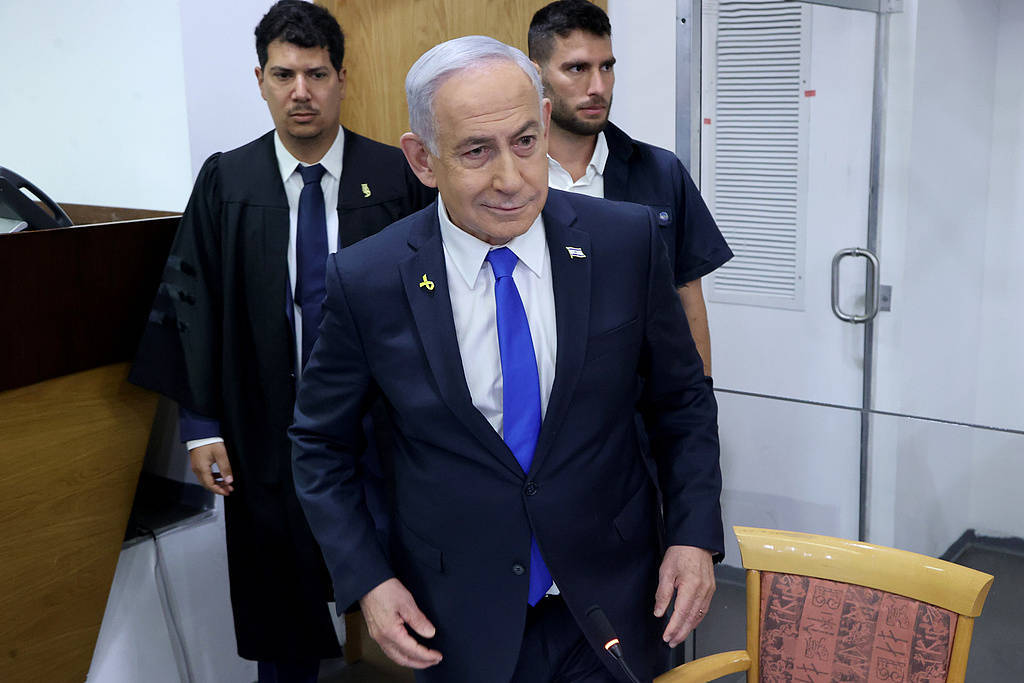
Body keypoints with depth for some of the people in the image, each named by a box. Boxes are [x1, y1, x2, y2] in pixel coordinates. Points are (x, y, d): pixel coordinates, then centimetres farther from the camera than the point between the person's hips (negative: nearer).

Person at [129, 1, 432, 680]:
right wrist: (201, 425, -3)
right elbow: (192, 304, 1)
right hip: (267, 430, 2)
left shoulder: (399, 177, -5)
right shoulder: (225, 182, -1)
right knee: (278, 603, 16)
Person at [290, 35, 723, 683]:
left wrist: (695, 534, -8)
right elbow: (321, 445, 0)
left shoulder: (627, 241, -12)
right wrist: (367, 580, -7)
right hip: (458, 624, 0)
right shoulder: (366, 282, -14)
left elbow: (682, 400, 1)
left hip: (613, 604, 1)